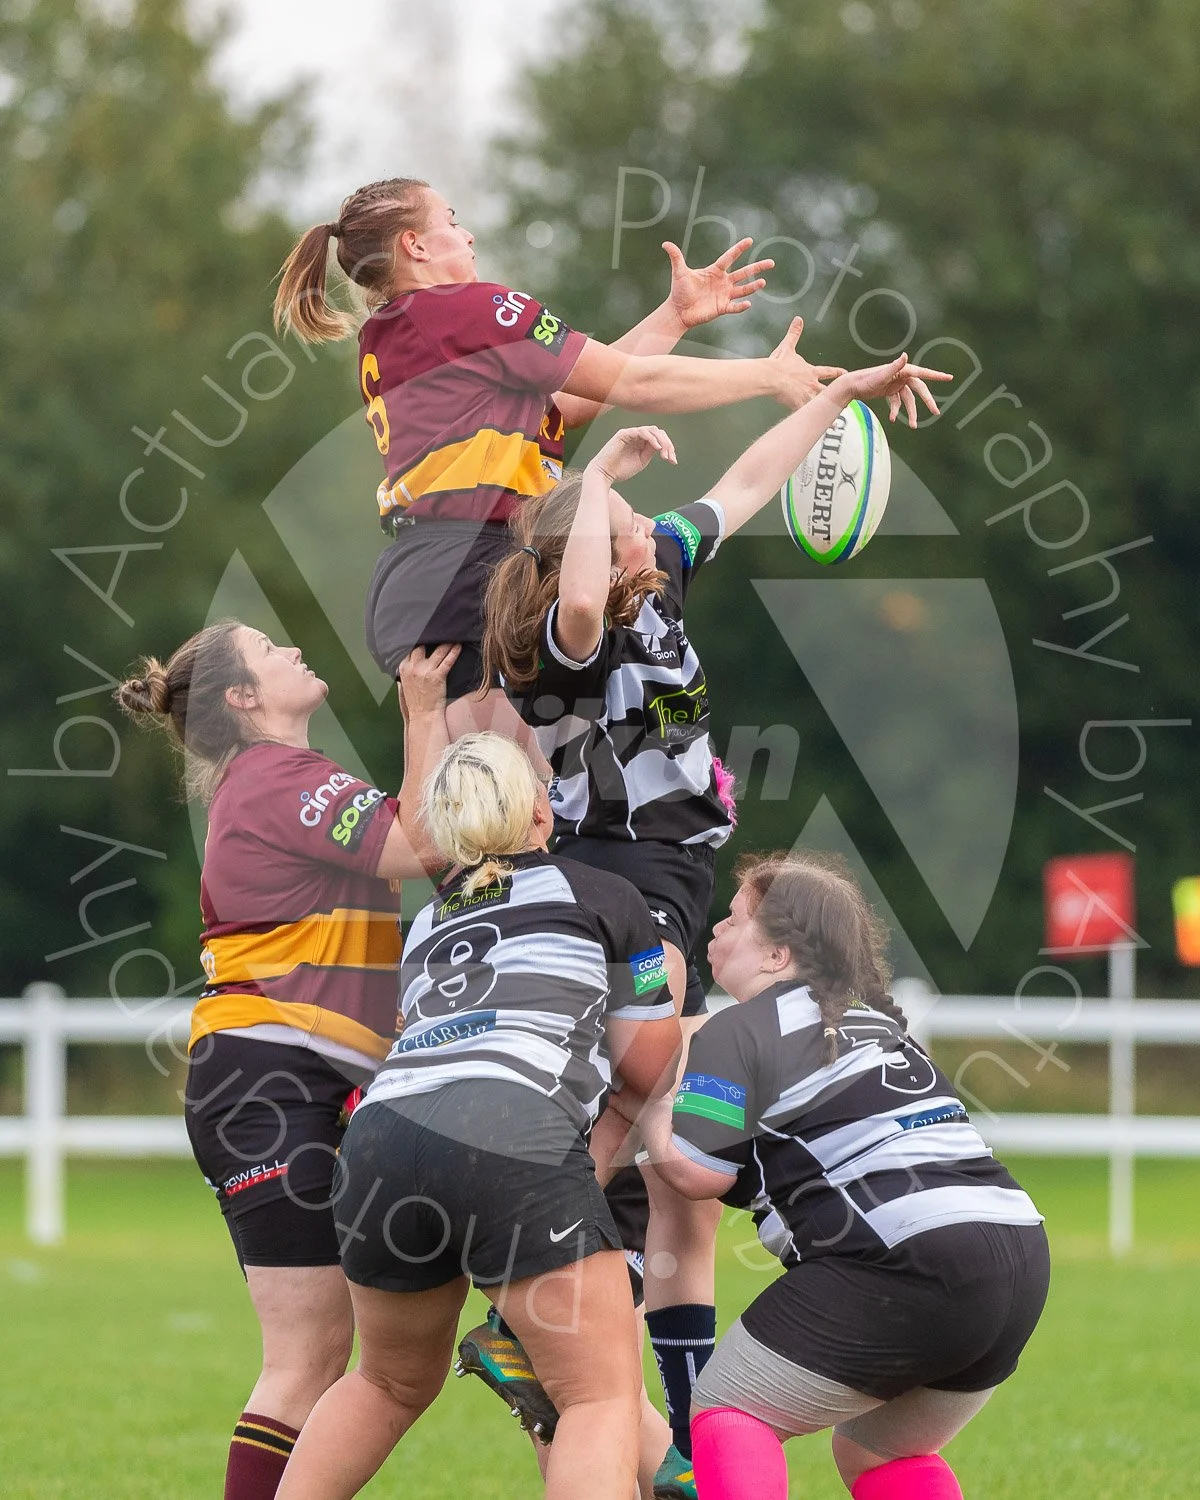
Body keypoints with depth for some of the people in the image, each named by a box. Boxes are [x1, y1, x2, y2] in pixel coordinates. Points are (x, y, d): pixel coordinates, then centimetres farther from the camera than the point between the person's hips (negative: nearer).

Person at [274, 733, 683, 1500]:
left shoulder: (427, 926, 31)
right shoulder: (604, 897, 18)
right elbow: (653, 1069, 22)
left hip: (383, 1133, 6)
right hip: (517, 1142, -6)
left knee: (392, 1385, 28)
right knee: (604, 1398, -2)